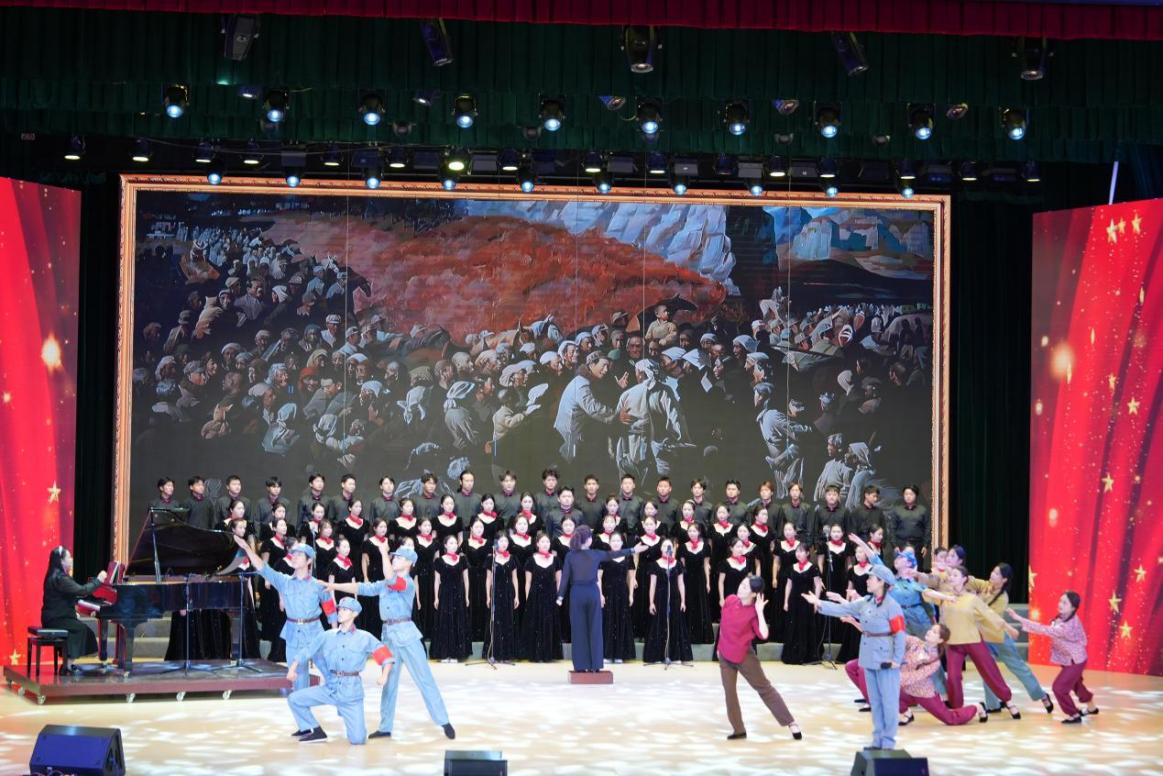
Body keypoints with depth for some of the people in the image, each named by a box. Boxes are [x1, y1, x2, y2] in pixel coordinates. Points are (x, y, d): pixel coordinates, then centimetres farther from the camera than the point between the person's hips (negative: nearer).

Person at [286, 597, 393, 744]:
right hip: (330, 689, 3)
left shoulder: (365, 638, -1)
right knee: (294, 699, -7)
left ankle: (357, 725, 26)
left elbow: (385, 654, -1)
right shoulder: (327, 636, 6)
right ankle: (315, 731, 9)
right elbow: (307, 649, 8)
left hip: (351, 692, -3)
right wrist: (293, 668, -4)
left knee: (357, 739, -11)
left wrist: (384, 675, -18)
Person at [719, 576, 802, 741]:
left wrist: (759, 611, -28)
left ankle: (790, 722, 11)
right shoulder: (729, 600, -5)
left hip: (744, 656, -4)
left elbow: (763, 635, -31)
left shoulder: (753, 612, -17)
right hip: (724, 655, 4)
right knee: (729, 692, 6)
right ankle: (738, 729, 18)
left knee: (764, 688, 3)